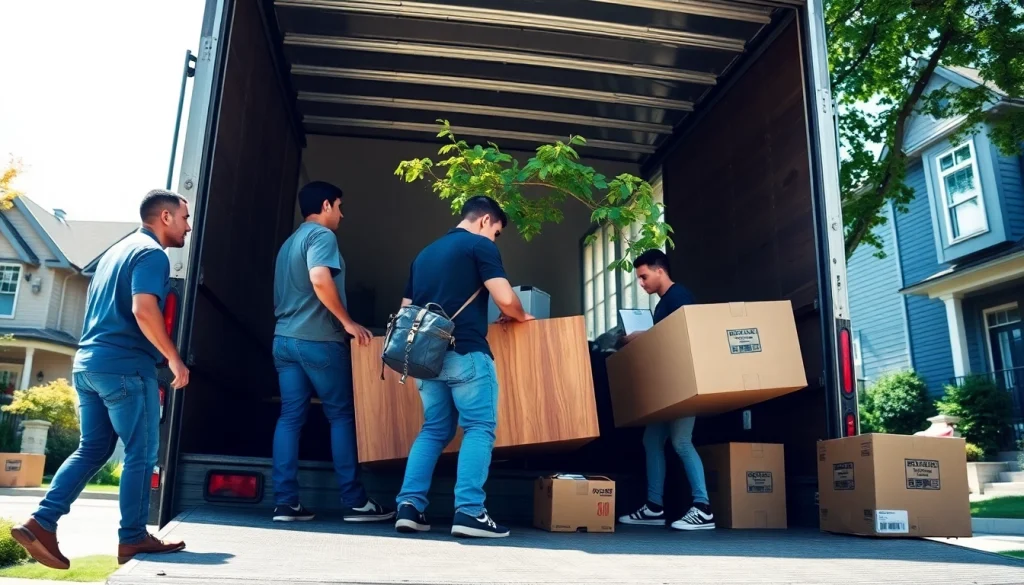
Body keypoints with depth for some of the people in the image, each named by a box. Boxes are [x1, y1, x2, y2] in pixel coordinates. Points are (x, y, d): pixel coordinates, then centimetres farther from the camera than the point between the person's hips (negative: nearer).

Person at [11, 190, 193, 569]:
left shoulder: (117, 250, 21)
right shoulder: (152, 253, -9)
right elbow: (143, 310, -23)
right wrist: (174, 359, -16)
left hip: (88, 362, 9)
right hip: (125, 366, -9)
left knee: (92, 450, 15)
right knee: (141, 453, 0)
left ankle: (41, 523, 10)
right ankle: (132, 539, 7)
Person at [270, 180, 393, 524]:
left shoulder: (290, 242, 22)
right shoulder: (322, 235, -7)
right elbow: (320, 280, -24)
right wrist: (348, 322, -17)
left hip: (285, 338, 8)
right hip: (318, 339, -8)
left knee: (290, 417, 5)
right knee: (341, 416, -1)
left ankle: (285, 503, 3)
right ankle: (354, 502, 3)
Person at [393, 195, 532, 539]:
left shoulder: (424, 254, 22)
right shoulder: (480, 246, 0)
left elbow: (406, 310, 23)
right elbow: (505, 299, -9)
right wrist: (520, 317, 12)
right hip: (466, 353, -7)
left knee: (434, 430, 13)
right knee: (479, 428, -2)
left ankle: (410, 505, 5)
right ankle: (469, 512, -10)